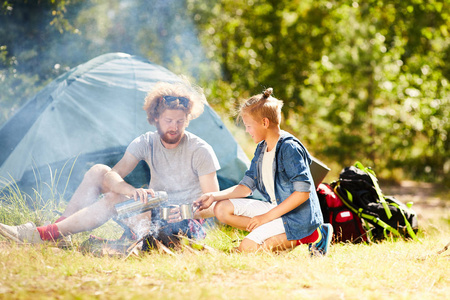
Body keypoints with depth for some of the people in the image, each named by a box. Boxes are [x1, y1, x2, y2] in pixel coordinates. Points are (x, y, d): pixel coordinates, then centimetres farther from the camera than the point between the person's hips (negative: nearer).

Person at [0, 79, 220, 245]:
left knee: (112, 200, -29)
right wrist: (133, 191, -34)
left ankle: (43, 236, -29)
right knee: (98, 171, -6)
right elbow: (113, 175, -12)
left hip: (182, 224, -7)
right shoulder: (145, 144, 1)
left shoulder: (200, 151, -13)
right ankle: (59, 229, -11)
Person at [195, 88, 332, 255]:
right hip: (274, 207, 9)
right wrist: (214, 196, 0)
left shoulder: (289, 148, -19)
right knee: (222, 209, 1)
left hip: (297, 215, -9)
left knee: (248, 248, -24)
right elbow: (247, 186, 14)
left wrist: (268, 216, -21)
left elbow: (303, 192, -23)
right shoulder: (261, 149, 10)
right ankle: (272, 235, -7)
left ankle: (311, 236, -12)